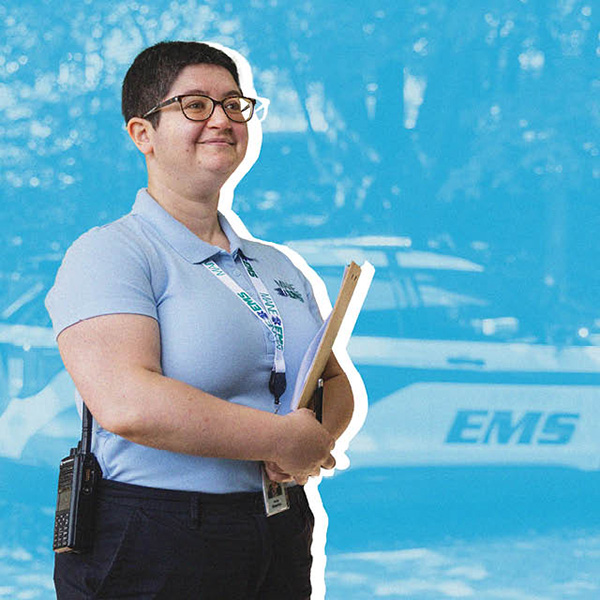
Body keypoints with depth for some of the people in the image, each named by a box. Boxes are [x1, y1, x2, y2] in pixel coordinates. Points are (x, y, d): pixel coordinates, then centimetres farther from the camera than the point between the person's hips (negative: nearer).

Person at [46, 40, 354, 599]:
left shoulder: (279, 268, 16)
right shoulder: (108, 254, -8)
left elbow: (336, 383, 20)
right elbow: (125, 403, -23)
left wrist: (318, 433, -6)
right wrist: (287, 440, -17)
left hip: (280, 546, 7)